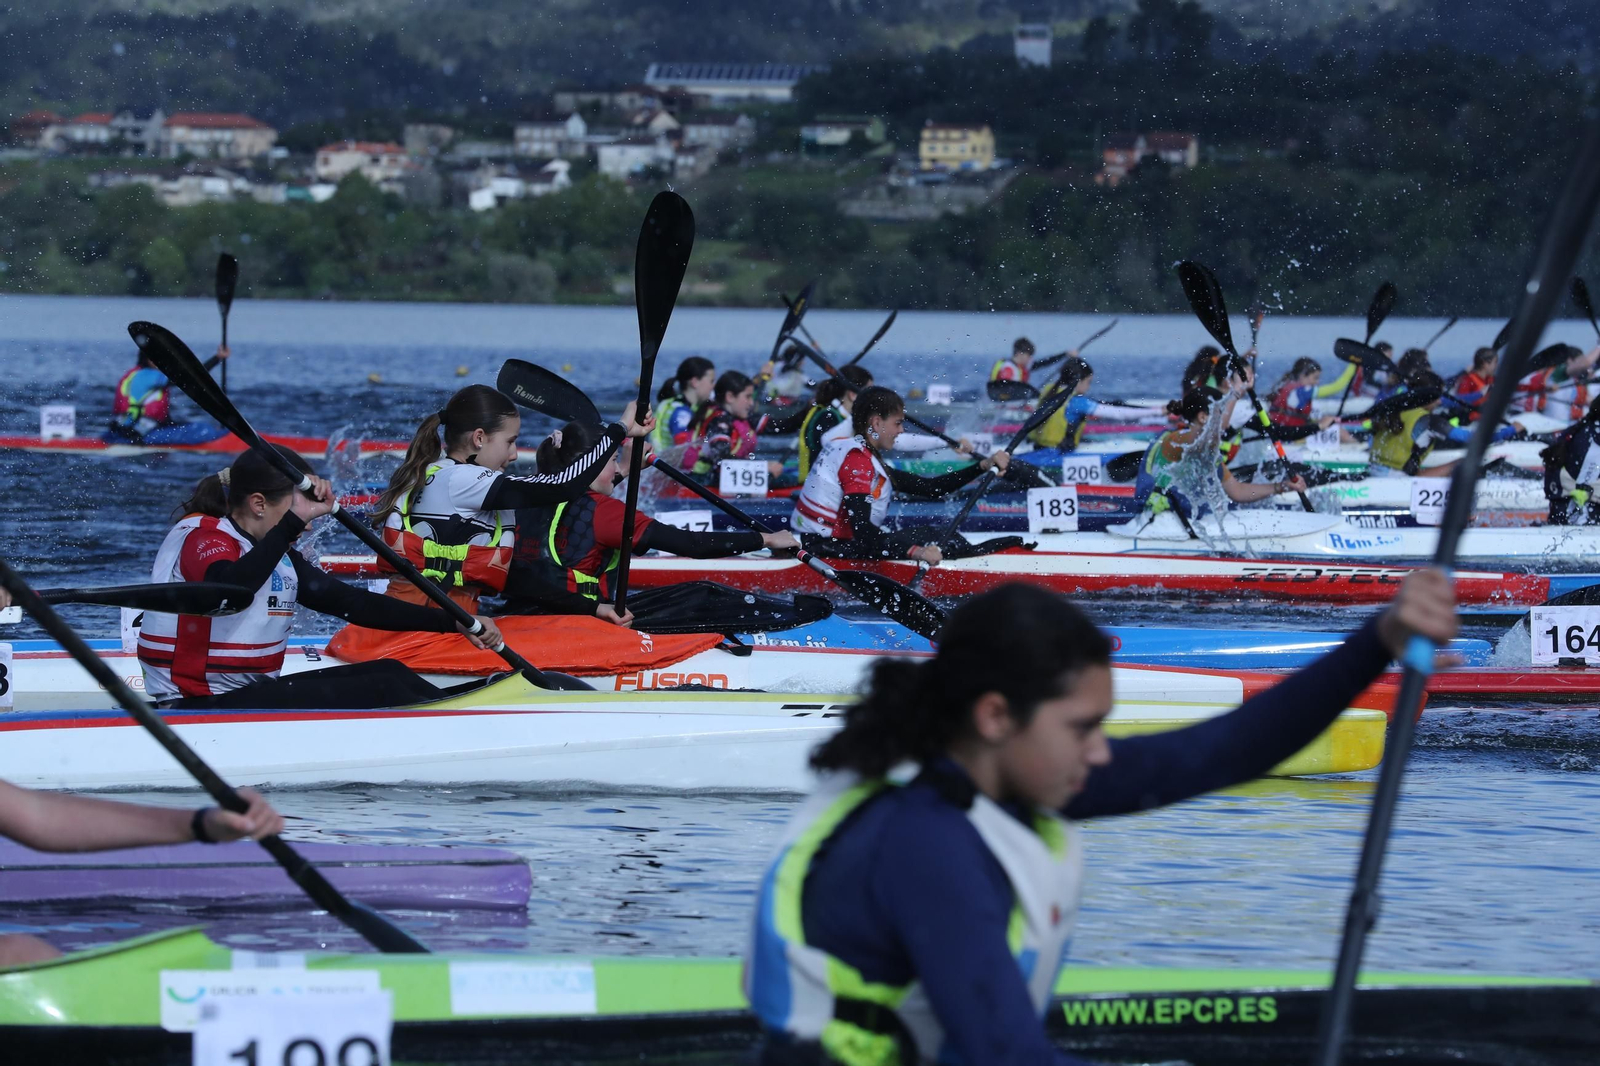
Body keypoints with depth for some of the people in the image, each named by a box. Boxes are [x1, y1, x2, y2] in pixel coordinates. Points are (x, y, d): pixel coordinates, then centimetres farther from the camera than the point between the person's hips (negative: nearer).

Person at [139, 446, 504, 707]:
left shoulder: (281, 557, 15)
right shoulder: (200, 537, -12)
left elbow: (352, 603, 13)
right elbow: (231, 590, -35)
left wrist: (453, 622, 6)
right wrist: (295, 519, -35)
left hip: (253, 695, 10)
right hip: (199, 709, -10)